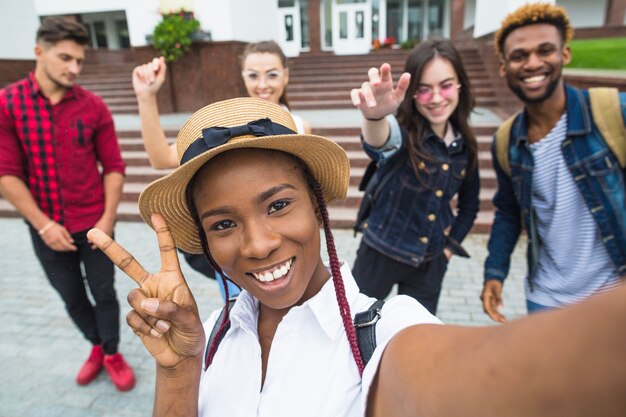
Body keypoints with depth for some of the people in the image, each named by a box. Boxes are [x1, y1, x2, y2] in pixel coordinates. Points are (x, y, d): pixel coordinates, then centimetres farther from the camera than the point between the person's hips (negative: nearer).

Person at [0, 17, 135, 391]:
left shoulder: (93, 106, -4)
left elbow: (113, 166, -3)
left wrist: (108, 218, -10)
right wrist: (44, 225, -12)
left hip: (93, 224, 0)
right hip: (47, 227, 1)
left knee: (104, 292, 10)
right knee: (72, 297, 16)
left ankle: (112, 354, 33)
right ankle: (98, 345, 41)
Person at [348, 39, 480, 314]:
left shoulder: (464, 144, -3)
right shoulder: (405, 132, -19)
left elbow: (469, 204, 12)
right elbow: (381, 143, -46)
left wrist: (451, 245, 7)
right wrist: (375, 116, -66)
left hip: (431, 261, 4)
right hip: (382, 253, -4)